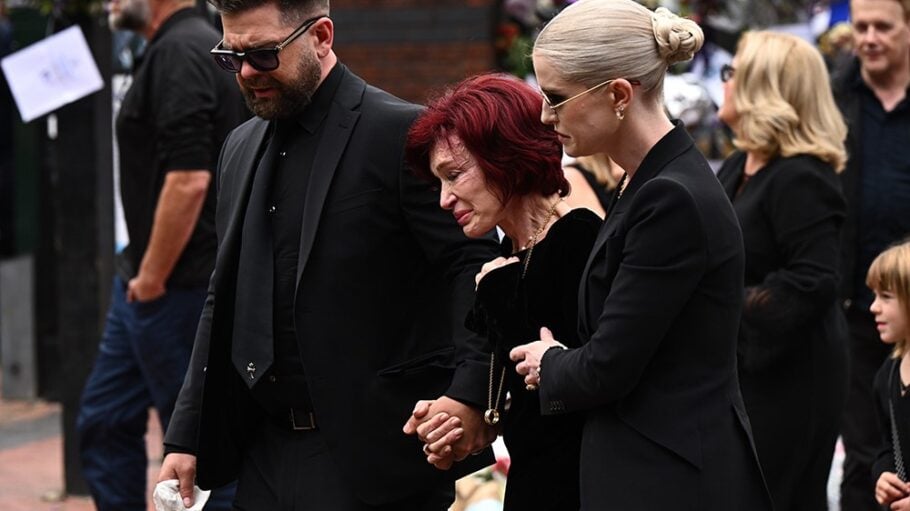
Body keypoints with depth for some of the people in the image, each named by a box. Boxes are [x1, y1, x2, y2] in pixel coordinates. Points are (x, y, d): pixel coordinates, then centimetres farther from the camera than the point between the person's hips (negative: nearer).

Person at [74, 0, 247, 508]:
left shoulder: (178, 53, -19)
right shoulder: (189, 46, 13)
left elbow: (188, 179, -27)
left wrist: (152, 277, -19)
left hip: (174, 288, -10)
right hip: (148, 281, 10)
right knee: (104, 422, 14)